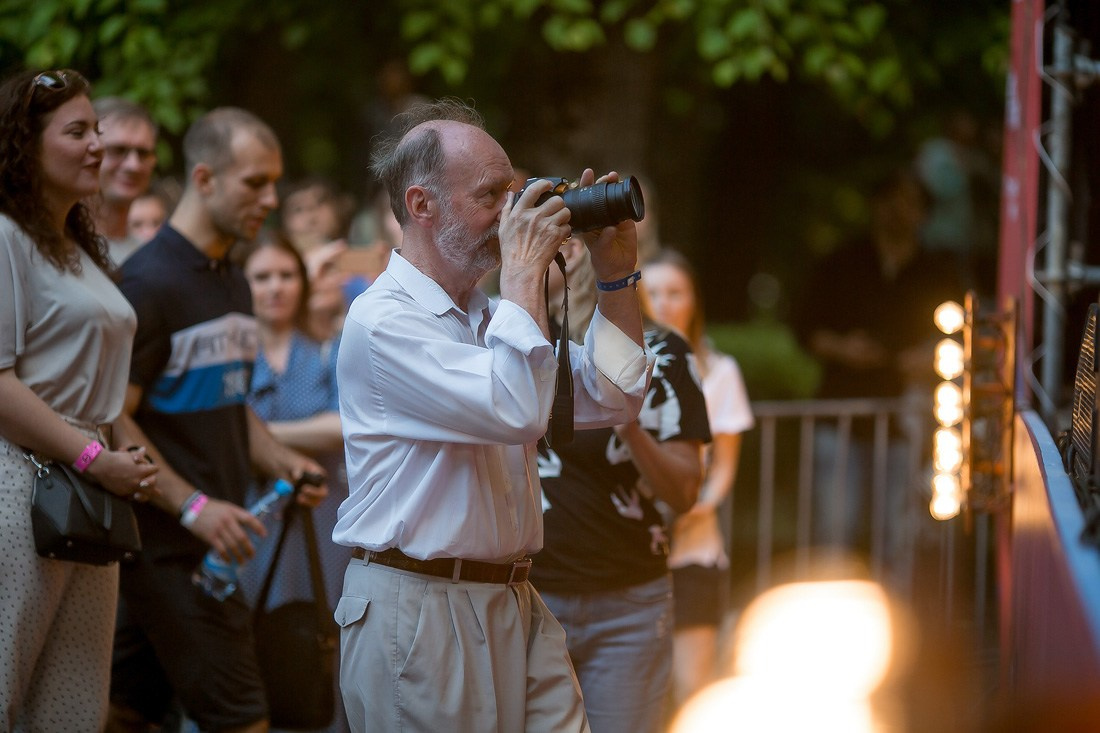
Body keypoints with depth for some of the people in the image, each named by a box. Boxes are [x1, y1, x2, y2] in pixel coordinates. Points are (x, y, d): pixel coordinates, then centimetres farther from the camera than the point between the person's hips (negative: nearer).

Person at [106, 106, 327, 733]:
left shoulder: (235, 283, 16)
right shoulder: (150, 281, -13)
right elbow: (112, 420, -16)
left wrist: (281, 462, 7)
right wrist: (194, 507, -23)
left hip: (213, 540, 8)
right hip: (171, 548, -8)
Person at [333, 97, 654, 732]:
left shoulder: (492, 319, 17)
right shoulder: (383, 320, -12)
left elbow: (615, 399, 17)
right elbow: (518, 410, -24)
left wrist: (616, 275, 9)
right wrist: (525, 271, -15)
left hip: (515, 608, 8)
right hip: (418, 611, -8)